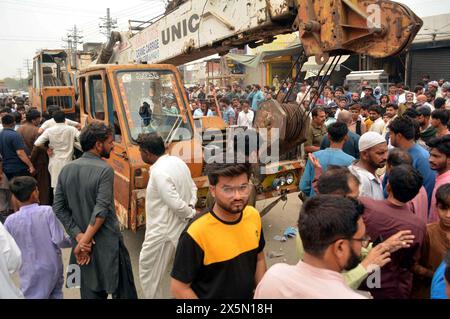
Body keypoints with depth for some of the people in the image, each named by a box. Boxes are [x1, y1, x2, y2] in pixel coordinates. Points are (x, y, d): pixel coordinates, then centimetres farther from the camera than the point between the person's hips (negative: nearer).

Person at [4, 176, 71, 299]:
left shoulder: (10, 221, -10)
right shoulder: (47, 211, -15)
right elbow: (59, 240, -17)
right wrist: (72, 241, 2)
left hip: (31, 273, 0)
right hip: (53, 267, 1)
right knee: (55, 294, 21)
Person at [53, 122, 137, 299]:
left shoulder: (66, 170, 1)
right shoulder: (104, 170, -17)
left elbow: (58, 208, 1)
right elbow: (101, 210, -22)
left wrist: (78, 235, -3)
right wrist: (84, 241, -15)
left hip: (82, 242, 6)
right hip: (107, 244, -6)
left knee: (91, 292, 19)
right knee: (123, 290, 11)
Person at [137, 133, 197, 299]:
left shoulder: (159, 172, -23)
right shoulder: (178, 162, 4)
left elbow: (175, 204, -25)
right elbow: (193, 188, 12)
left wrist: (192, 214, -9)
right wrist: (191, 205, -2)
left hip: (162, 232, -9)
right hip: (181, 228, 9)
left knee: (148, 272, 10)